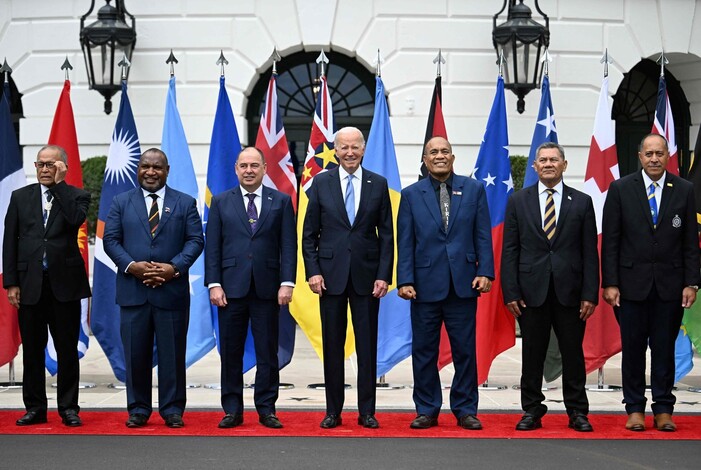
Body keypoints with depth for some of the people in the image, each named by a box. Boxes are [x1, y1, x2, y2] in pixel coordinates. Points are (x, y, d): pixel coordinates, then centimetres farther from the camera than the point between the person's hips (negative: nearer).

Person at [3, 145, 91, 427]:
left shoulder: (75, 196, 4)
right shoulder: (20, 197, 9)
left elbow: (76, 219, -19)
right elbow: (10, 242, 6)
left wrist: (59, 184, -13)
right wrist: (11, 283, -1)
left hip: (65, 283, -2)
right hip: (30, 284, 2)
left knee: (67, 349, 4)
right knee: (32, 350, 7)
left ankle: (68, 407, 12)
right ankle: (35, 408, 15)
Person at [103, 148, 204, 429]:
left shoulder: (185, 203, 8)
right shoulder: (121, 202, 10)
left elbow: (195, 240, 2)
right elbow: (110, 239, 3)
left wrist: (174, 267, -14)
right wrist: (132, 265, -13)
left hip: (172, 291, -1)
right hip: (132, 291, 1)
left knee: (172, 354, 3)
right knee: (135, 354, 4)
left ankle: (172, 410, 12)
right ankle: (138, 409, 14)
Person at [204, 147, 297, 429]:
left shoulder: (281, 201, 6)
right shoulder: (221, 202, 8)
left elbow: (288, 245, 2)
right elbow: (213, 247, 4)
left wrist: (287, 282, -7)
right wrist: (214, 284, -5)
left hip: (267, 289, 0)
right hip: (231, 289, 1)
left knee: (268, 353, 4)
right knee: (230, 353, 4)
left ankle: (266, 409, 12)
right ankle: (233, 410, 12)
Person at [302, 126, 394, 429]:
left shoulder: (378, 184, 4)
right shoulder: (321, 183, 3)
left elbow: (387, 234, 4)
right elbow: (309, 233, 4)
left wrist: (384, 276, -4)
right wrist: (313, 271, -5)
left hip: (366, 275, 0)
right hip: (331, 275, 0)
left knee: (367, 346, 3)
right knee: (332, 346, 5)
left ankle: (366, 411, 11)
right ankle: (333, 411, 13)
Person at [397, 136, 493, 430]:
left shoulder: (474, 189, 7)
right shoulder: (411, 194, 6)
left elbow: (483, 235, 4)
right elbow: (405, 242, 3)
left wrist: (485, 272, -6)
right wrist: (405, 281, -6)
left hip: (463, 284, 0)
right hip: (426, 284, 0)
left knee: (465, 350, 5)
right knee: (424, 351, 5)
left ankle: (465, 410, 15)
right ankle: (427, 410, 15)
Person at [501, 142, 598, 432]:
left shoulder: (581, 202, 6)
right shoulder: (518, 201, 6)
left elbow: (590, 252, 3)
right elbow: (509, 251, 4)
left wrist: (590, 294, -4)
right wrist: (511, 292, -4)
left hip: (569, 291, 0)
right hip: (532, 291, 0)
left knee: (573, 353, 5)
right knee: (532, 354, 6)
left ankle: (577, 412, 15)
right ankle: (532, 411, 16)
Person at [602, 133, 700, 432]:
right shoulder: (621, 189, 1)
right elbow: (610, 241, 0)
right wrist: (609, 283, -6)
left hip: (670, 284, 1)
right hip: (632, 282, -1)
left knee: (665, 348, 6)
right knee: (633, 348, 4)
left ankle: (663, 410, 14)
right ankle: (635, 409, 14)